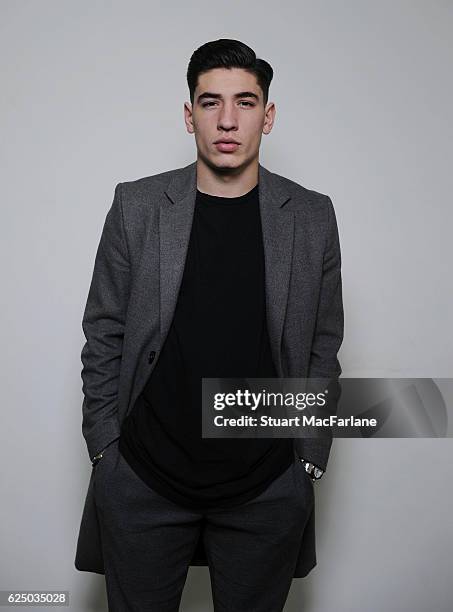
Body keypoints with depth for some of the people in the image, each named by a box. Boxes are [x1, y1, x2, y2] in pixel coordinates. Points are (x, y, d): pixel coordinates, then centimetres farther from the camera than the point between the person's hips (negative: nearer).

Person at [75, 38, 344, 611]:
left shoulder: (312, 217, -1)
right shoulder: (136, 205, -2)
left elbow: (322, 350, 4)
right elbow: (103, 337, 2)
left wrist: (309, 461, 2)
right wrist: (104, 449, 0)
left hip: (267, 489, 1)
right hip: (142, 481, 0)